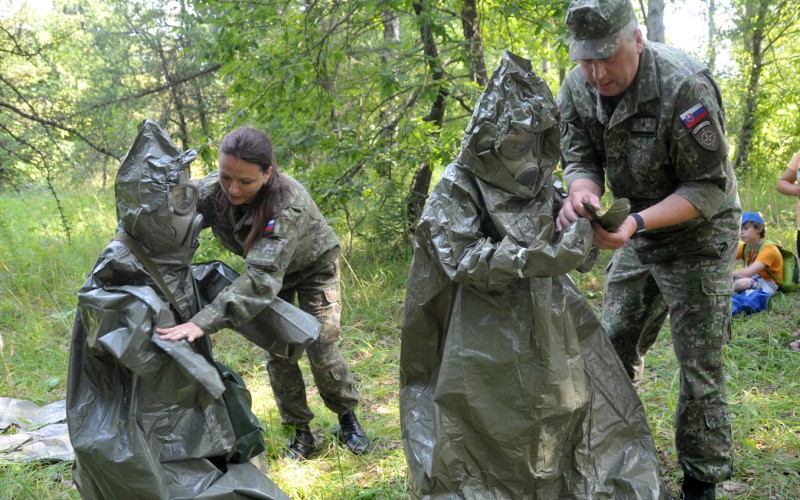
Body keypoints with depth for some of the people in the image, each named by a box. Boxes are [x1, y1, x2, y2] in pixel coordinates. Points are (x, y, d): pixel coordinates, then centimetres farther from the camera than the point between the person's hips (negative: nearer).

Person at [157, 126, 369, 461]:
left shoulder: (289, 204, -44)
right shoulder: (212, 190, -29)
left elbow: (263, 278, -53)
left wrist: (203, 322, -63)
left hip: (314, 267, -4)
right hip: (269, 267, 4)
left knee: (321, 350, -5)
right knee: (277, 352, 1)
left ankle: (347, 417, 21)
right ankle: (301, 432, 17)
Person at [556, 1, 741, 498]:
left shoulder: (685, 85, -29)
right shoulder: (577, 88, -10)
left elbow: (709, 188, -25)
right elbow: (581, 158, -8)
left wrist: (636, 222, -37)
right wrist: (581, 192, -32)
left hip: (698, 233, -6)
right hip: (637, 237, 6)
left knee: (700, 365, -2)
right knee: (614, 345, 14)